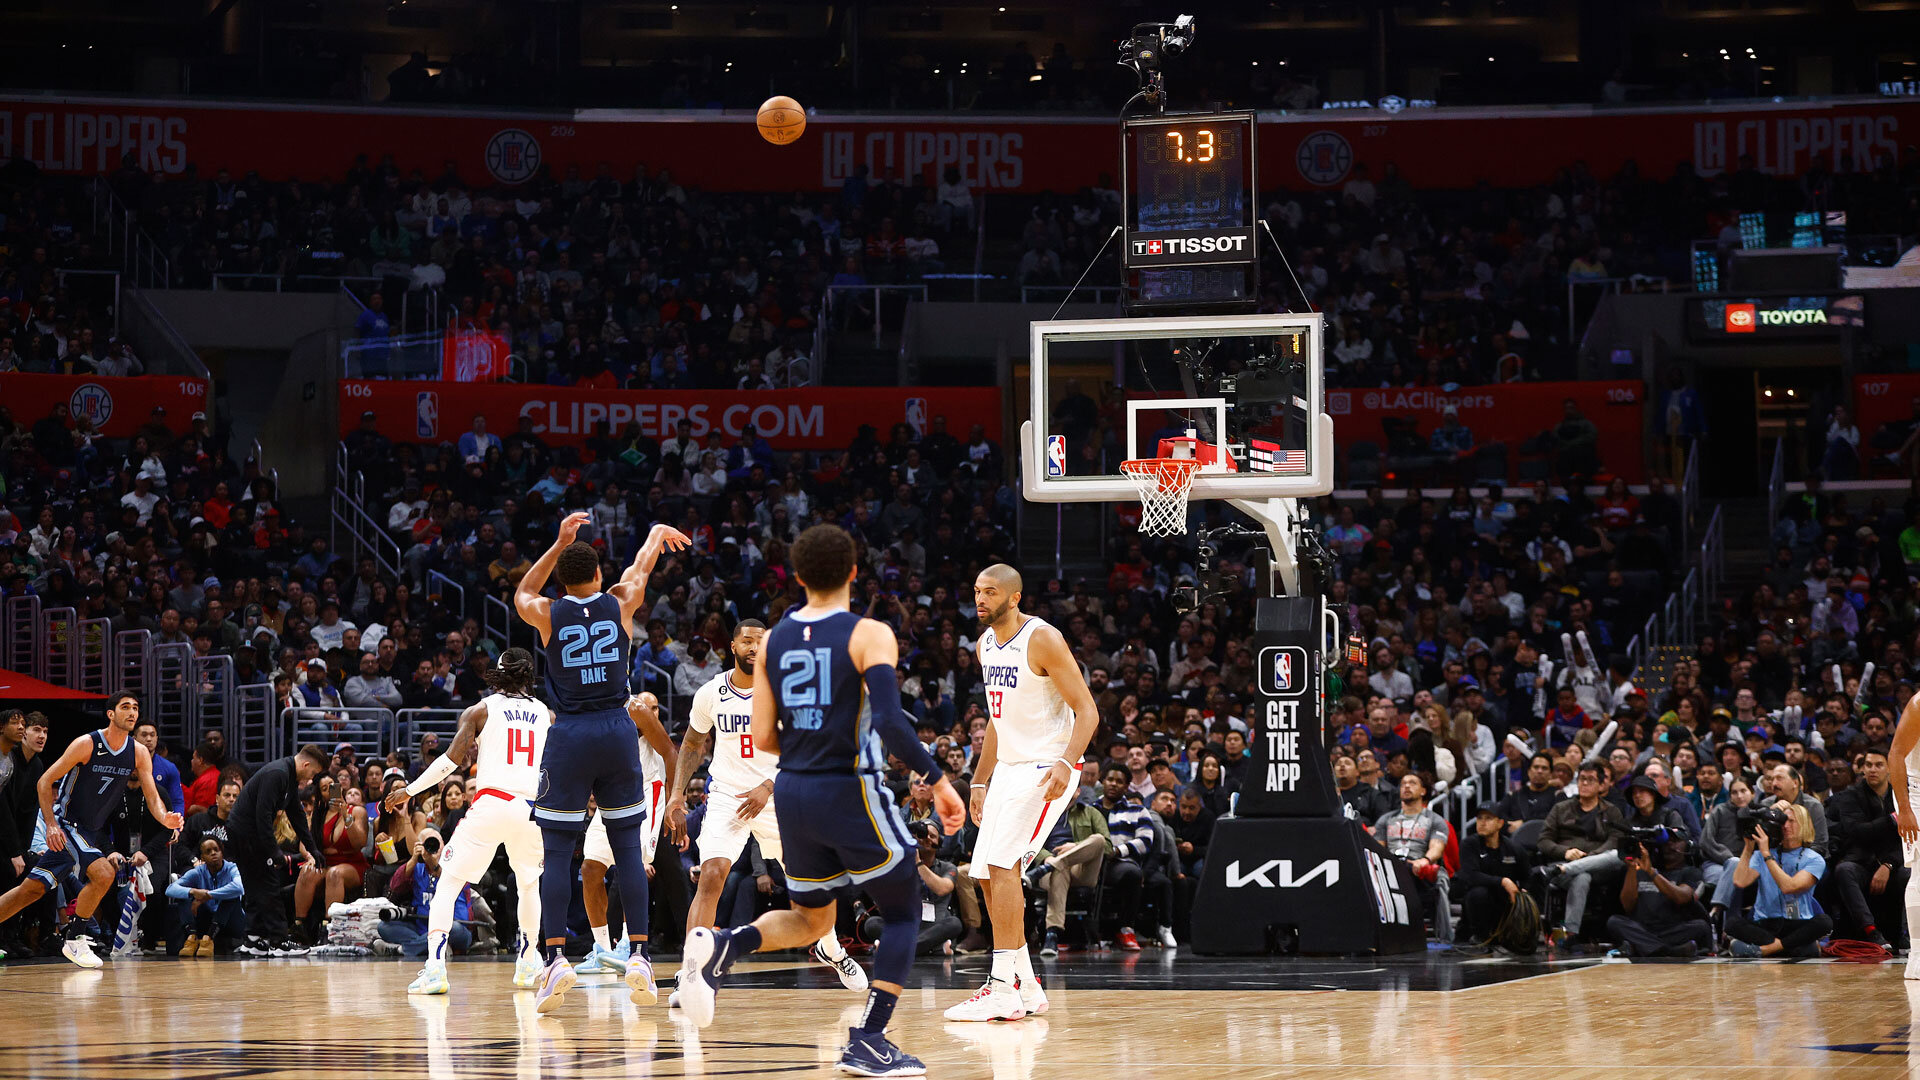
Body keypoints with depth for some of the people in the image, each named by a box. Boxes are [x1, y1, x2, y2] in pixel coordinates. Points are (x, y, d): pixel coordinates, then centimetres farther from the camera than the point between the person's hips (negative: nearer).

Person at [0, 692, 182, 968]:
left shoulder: (139, 753, -1)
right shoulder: (87, 744, -17)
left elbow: (152, 797, -4)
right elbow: (44, 782, -12)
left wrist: (165, 818, -28)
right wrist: (51, 825, -22)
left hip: (91, 832, 6)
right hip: (62, 823, -6)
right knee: (103, 873, -21)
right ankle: (74, 939, -9)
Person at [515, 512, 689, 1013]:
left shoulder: (547, 614, -1)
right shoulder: (619, 604, 2)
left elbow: (523, 593, 24)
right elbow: (642, 565, 25)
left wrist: (561, 541, 22)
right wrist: (657, 533, 45)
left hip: (569, 736, -1)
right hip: (617, 730, 1)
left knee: (556, 851, 1)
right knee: (628, 847, 7)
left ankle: (554, 957, -10)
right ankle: (639, 955, 1)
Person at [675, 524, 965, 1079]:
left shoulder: (774, 640, 6)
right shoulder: (869, 636, -10)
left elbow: (764, 737, 5)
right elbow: (889, 720, -23)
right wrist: (937, 778, -17)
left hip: (793, 793, 6)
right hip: (852, 791, -6)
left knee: (811, 918, 22)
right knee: (902, 911, 10)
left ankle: (721, 946, -6)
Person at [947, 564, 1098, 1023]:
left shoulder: (1043, 640, -15)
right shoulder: (985, 644, 11)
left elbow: (1087, 711, -16)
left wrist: (1067, 763, -31)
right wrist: (980, 781, 20)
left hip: (1046, 769, -9)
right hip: (1009, 767, 9)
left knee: (1002, 864, -19)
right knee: (987, 876, 6)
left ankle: (1002, 989, -19)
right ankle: (1027, 989, 15)